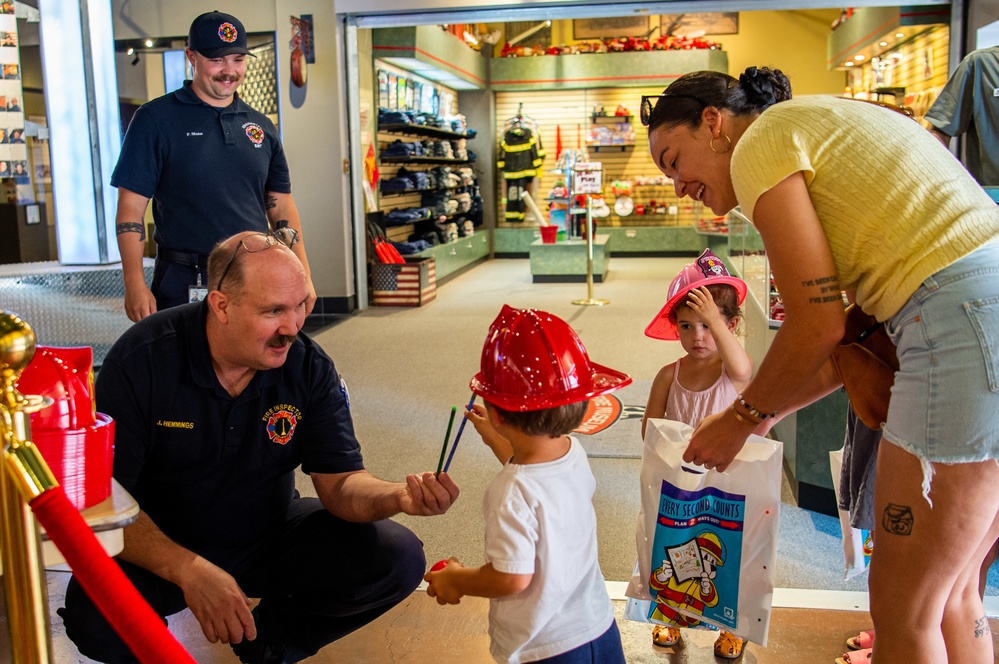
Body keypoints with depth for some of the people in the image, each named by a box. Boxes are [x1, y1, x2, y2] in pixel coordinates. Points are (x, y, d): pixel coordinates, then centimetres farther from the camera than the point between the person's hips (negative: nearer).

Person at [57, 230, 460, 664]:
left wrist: (400, 496, -37)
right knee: (95, 617, -34)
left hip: (271, 537, 3)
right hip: (162, 549, -3)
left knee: (399, 559, -14)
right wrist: (190, 571, -36)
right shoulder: (142, 360, -21)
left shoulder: (310, 367, -12)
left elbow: (339, 482, -13)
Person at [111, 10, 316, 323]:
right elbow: (131, 206, -5)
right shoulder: (155, 119, -2)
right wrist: (135, 285, -13)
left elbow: (281, 206, 14)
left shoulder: (261, 127, 12)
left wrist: (302, 277, 6)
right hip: (184, 285, -4)